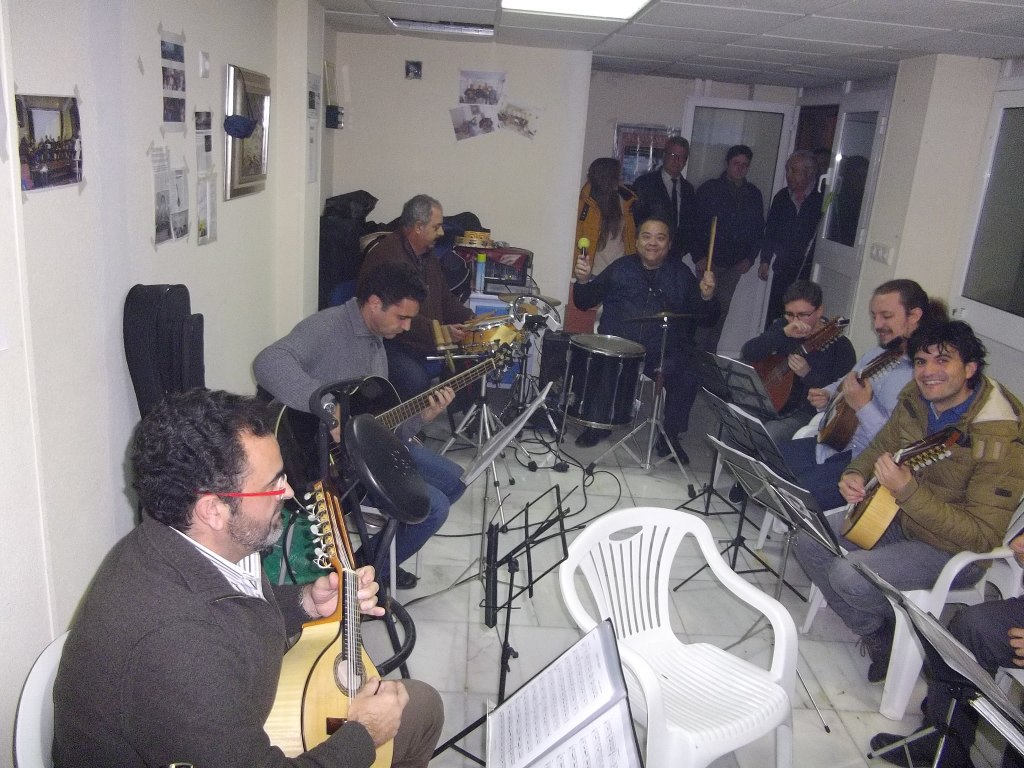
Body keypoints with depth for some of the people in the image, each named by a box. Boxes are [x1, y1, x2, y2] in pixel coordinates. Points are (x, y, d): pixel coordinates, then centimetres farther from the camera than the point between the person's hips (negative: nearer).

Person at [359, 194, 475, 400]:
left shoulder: (428, 257, 14)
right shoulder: (385, 255, -17)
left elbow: (445, 299, 23)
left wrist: (471, 319, 6)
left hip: (428, 345, 9)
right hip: (391, 344, -9)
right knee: (416, 380, -33)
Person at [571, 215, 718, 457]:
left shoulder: (681, 274, 11)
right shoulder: (621, 268, 11)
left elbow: (706, 317, 9)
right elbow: (585, 302, 11)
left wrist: (706, 297, -13)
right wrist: (583, 281, -10)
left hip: (664, 353, 0)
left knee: (687, 379, -25)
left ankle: (670, 436, 1)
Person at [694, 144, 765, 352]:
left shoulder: (754, 195, 10)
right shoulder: (709, 189, -2)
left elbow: (759, 229, 15)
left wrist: (750, 258, 3)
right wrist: (699, 256, -11)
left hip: (735, 265, 4)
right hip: (709, 262, -4)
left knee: (722, 312, 6)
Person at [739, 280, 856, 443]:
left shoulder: (840, 347, -11)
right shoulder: (783, 326, 3)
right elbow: (746, 355, -11)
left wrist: (808, 374, -27)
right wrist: (783, 333, -23)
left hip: (804, 413, -5)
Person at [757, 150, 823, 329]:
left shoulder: (822, 198, -5)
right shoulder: (782, 197, 11)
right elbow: (770, 231, 19)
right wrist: (765, 260, 14)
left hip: (809, 272, -5)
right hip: (783, 270, 5)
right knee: (773, 316, 5)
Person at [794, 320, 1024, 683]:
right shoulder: (915, 400, -6)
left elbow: (983, 537, -28)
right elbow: (880, 447, 13)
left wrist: (908, 493, -39)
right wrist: (855, 474, -9)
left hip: (954, 551, -8)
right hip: (900, 519, 8)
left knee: (849, 575, -27)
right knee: (809, 543, -2)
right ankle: (876, 637, 12)